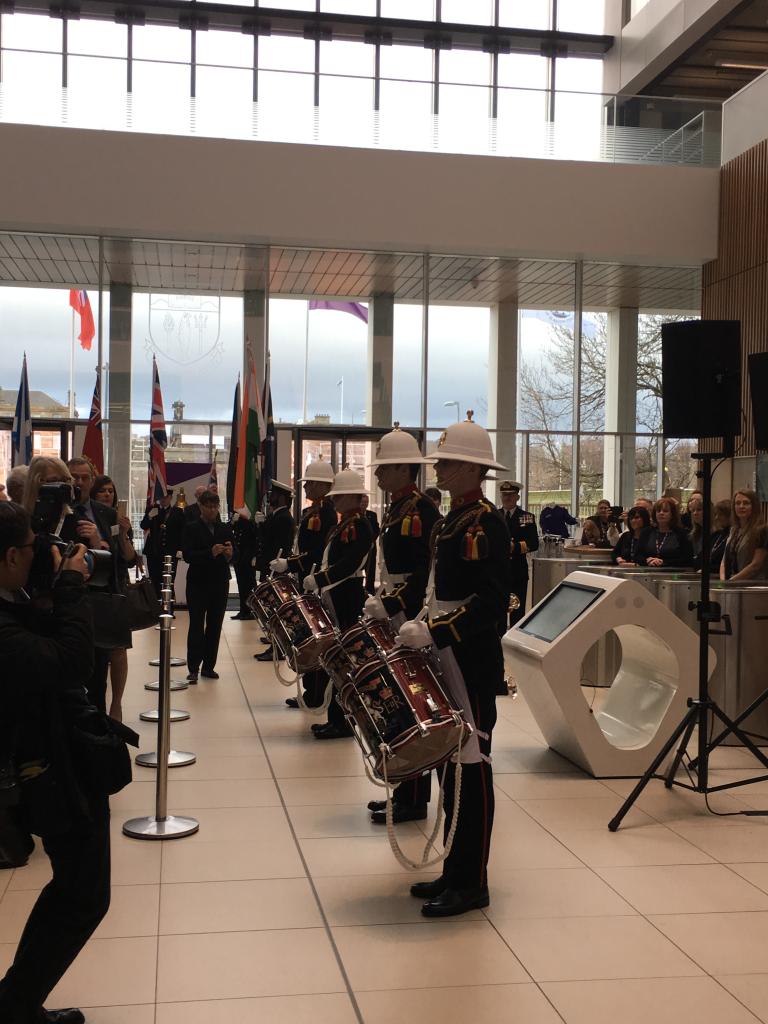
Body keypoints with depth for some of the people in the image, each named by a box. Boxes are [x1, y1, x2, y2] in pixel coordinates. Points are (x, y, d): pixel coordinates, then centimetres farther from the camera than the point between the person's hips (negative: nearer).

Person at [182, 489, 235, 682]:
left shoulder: (225, 529, 10)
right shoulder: (191, 528, -2)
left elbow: (235, 555, 7)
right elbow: (187, 556, -12)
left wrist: (230, 554, -17)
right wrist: (210, 553, -25)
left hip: (220, 584, 4)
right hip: (198, 584, -4)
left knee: (215, 626, 6)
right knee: (196, 626, -3)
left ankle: (208, 666, 13)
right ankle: (193, 668, -1)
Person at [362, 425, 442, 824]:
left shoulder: (421, 512, -15)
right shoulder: (395, 510, 15)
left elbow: (426, 575, -22)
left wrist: (388, 607, -22)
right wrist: (379, 602, 13)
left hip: (412, 626, -10)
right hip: (393, 625, 10)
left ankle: (412, 801, 5)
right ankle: (403, 792, 23)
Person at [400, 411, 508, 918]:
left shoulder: (487, 524, -15)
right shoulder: (452, 521, 14)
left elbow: (493, 602, -23)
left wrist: (434, 632, -25)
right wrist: (418, 624, 12)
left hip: (472, 665, -10)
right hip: (447, 661, 10)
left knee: (471, 766, -2)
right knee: (452, 763, 14)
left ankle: (472, 883, 8)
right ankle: (456, 871, 24)